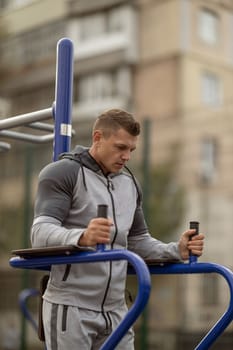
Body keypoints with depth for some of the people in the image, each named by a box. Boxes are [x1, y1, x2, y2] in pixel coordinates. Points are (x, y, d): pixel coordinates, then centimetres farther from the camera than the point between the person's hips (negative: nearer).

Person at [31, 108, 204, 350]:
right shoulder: (62, 173, -7)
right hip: (70, 307, -6)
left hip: (115, 309, 7)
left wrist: (176, 251, 2)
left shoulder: (129, 183, 15)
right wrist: (81, 237, -39)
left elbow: (139, 242, 21)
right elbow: (41, 233, -19)